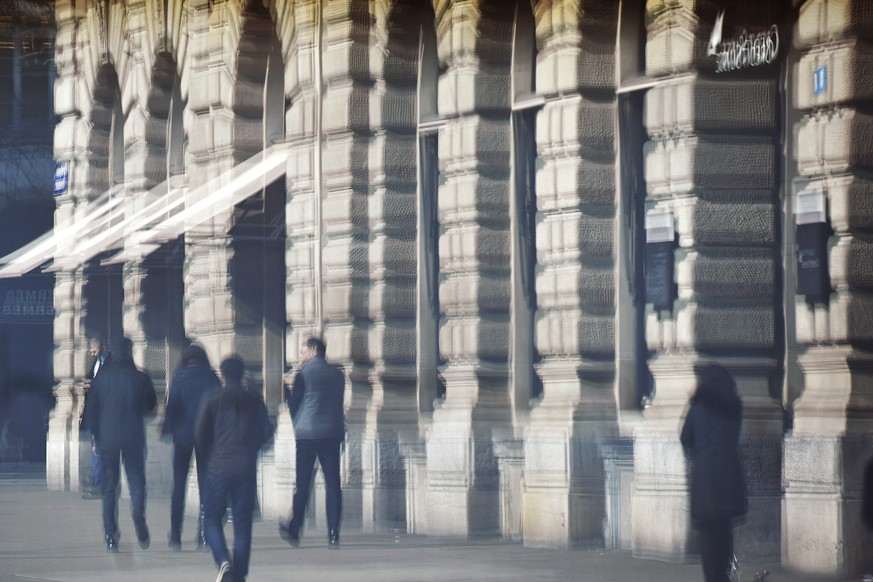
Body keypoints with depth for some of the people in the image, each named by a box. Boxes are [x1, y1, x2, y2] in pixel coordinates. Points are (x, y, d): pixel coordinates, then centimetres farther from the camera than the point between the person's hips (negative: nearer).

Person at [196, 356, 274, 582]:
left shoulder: (213, 402, -2)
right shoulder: (255, 402, 5)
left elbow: (200, 436, -5)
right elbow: (266, 433, 3)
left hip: (218, 467, -2)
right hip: (246, 468, 2)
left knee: (212, 519, 6)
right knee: (242, 523, 7)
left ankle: (223, 561, -18)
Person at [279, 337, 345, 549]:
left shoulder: (304, 373, -2)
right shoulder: (338, 374, 11)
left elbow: (294, 404, 2)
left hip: (307, 434, -3)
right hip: (333, 433, 3)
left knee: (302, 484, 4)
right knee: (333, 484, 0)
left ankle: (294, 532, 11)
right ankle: (333, 536, -6)